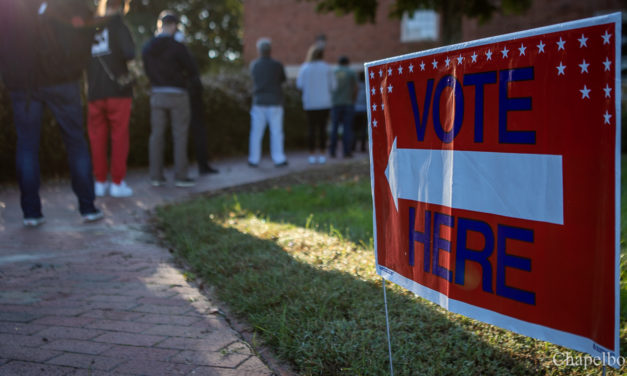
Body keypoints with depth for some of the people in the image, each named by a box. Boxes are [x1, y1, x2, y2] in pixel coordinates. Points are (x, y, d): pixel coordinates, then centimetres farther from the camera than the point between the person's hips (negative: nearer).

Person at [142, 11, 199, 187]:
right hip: (177, 95, -4)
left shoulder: (147, 48, 3)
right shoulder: (177, 47, -13)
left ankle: (156, 176, 10)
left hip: (157, 94, 5)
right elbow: (192, 70, -7)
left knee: (156, 135, 8)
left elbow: (148, 71, 11)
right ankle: (180, 176, 3)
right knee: (180, 136, 2)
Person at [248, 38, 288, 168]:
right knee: (276, 132, 4)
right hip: (275, 103, -2)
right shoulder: (277, 65, -7)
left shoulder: (254, 65, 0)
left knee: (256, 133, 7)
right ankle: (278, 159, 4)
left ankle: (254, 159, 9)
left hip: (259, 103, 2)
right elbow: (283, 79, 8)